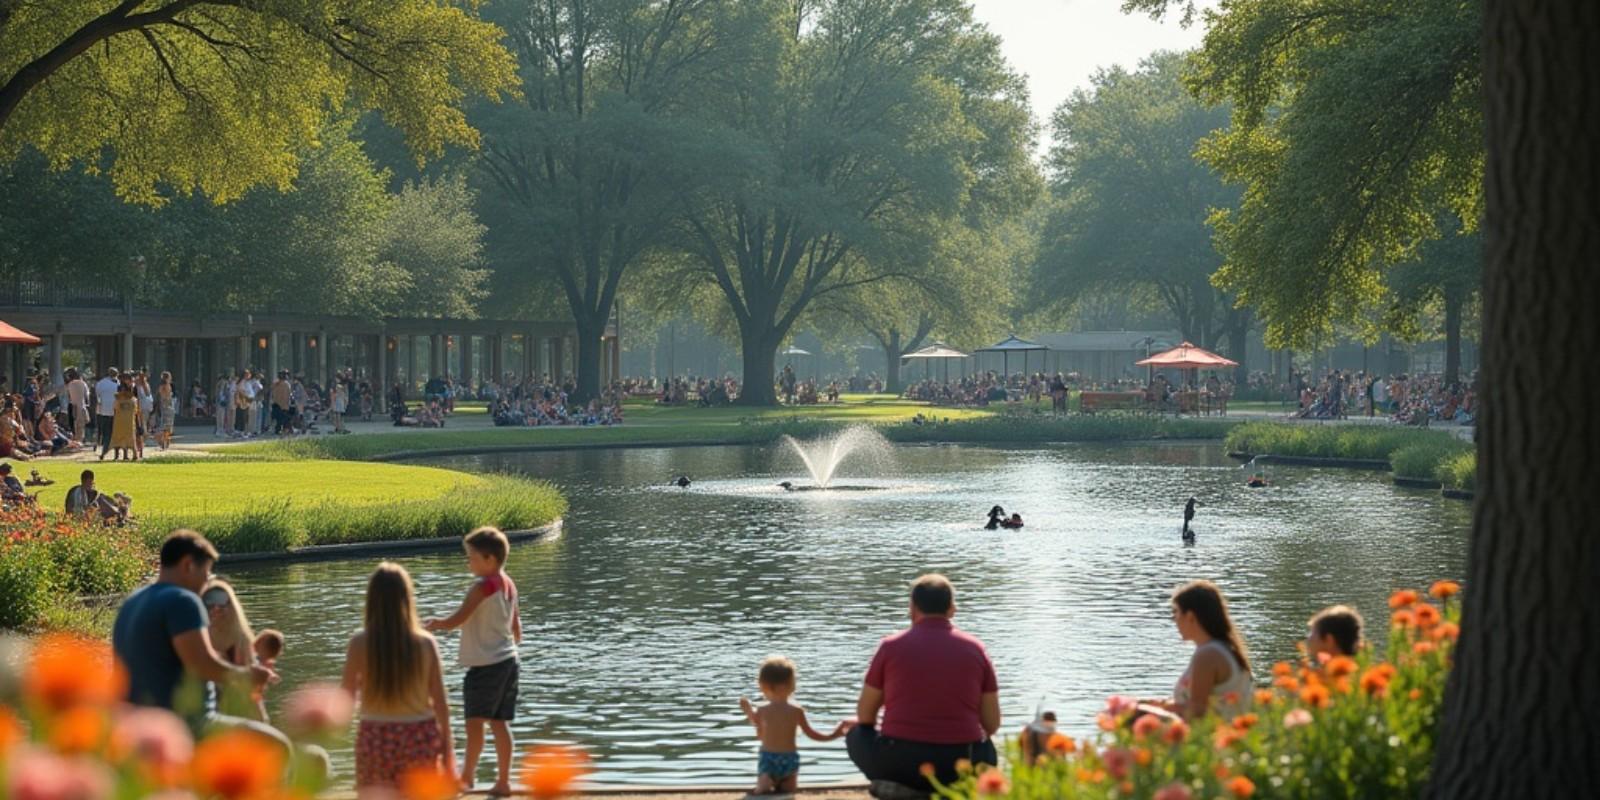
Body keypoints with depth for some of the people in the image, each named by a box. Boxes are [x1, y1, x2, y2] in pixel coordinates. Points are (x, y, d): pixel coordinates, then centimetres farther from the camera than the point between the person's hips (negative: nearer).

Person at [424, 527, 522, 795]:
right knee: (500, 722, 9)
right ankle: (503, 781, 9)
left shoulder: (483, 586, -14)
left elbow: (458, 619, -18)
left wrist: (434, 624, -2)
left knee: (475, 721, -3)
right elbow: (516, 627, 19)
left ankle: (467, 775, 0)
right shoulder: (508, 585, 11)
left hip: (484, 664, -9)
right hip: (507, 660, 9)